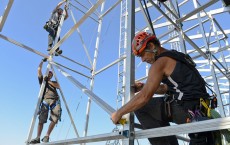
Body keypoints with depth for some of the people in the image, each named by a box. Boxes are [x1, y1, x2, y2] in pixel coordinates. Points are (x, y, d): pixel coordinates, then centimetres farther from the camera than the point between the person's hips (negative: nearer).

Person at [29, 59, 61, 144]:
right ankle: (38, 138, -13)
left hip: (55, 100, 1)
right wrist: (42, 61, 22)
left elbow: (58, 86, 8)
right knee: (41, 119, -14)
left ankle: (47, 136, -13)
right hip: (45, 100, -1)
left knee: (55, 118, -18)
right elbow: (39, 70, 18)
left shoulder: (54, 82, 31)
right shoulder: (42, 80, 27)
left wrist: (48, 81, 5)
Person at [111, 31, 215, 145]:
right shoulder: (176, 56, 17)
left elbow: (144, 97, -17)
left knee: (140, 107, -3)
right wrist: (143, 87, 15)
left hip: (188, 109, -9)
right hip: (204, 109, 9)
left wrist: (118, 113, -5)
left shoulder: (160, 62, -12)